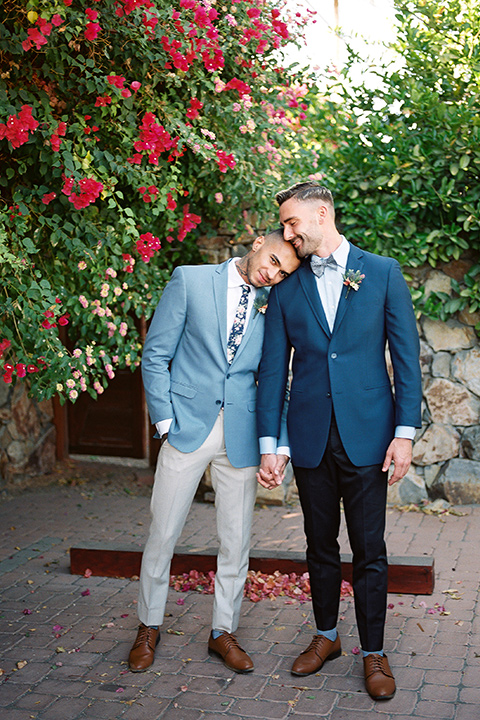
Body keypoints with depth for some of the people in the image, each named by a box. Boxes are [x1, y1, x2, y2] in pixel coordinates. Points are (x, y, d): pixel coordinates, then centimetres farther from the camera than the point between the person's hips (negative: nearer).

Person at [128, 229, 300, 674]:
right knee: (162, 534, 5)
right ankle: (149, 628, 24)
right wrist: (165, 420, -5)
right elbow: (155, 355, 0)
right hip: (187, 426, -2)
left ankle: (223, 632, 24)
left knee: (236, 541, 7)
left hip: (241, 435, 2)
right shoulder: (190, 281, -1)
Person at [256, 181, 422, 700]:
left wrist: (405, 432, -7)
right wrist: (268, 444, 0)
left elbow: (406, 356, 0)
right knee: (320, 546, 14)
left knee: (369, 551, 4)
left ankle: (374, 654, 19)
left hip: (366, 436, -2)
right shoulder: (286, 288, 7)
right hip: (310, 438, 3)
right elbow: (273, 369, 5)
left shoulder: (383, 273, 1)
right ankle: (326, 637, 32)